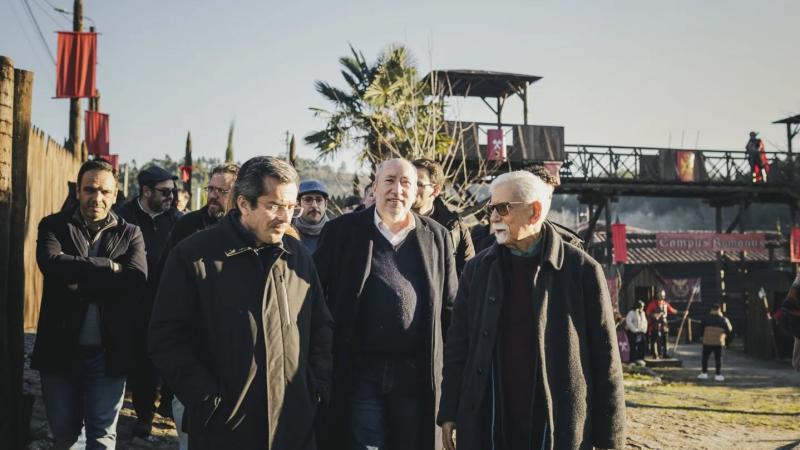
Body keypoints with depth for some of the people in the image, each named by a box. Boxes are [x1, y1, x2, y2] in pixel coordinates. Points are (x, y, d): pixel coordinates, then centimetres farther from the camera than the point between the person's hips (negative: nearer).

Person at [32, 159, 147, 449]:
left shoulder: (130, 234, 2)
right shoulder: (53, 226, 2)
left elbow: (136, 279, -16)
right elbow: (51, 263, -19)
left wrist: (80, 282, -16)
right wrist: (109, 267, -19)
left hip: (107, 352, -1)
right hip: (59, 349, 1)